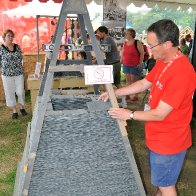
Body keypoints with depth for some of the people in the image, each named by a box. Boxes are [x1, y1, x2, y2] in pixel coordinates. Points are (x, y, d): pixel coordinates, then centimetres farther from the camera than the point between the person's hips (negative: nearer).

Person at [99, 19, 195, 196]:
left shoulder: (181, 72, -31)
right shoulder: (162, 61, 0)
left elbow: (160, 114, -27)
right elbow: (143, 84, 11)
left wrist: (130, 115, -13)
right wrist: (114, 93, 6)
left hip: (169, 140, -8)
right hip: (158, 136, 8)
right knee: (161, 180, 27)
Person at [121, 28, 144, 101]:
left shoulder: (137, 43, -9)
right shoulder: (125, 43, 10)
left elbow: (142, 53, -8)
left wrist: (140, 63, -12)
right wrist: (121, 61, 13)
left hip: (135, 65, -6)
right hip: (126, 65, 6)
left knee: (134, 80, -1)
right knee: (128, 80, 10)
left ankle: (134, 95, 8)